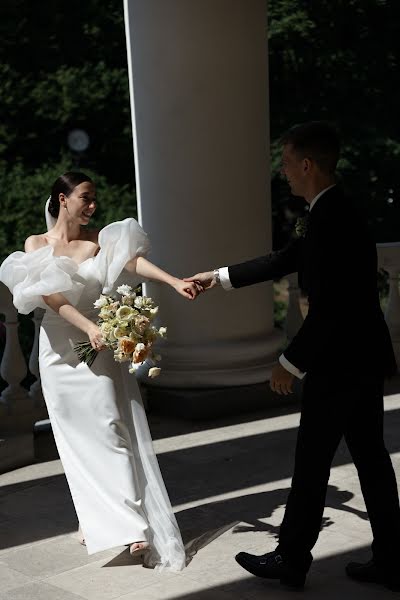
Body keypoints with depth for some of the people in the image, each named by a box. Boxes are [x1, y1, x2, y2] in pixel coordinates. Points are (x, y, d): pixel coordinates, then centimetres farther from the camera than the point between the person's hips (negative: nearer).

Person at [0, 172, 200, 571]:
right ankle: (94, 520, 8)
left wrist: (174, 282, -31)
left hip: (101, 346, 1)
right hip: (63, 349, -1)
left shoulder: (100, 240, 4)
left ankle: (128, 521, 3)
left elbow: (133, 261, -14)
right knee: (79, 438, 2)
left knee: (110, 429, -2)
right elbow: (50, 296, -12)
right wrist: (88, 327, -24)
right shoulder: (37, 245, 1)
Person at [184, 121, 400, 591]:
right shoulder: (335, 212, 10)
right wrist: (221, 277, 26)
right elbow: (285, 260, 21)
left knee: (311, 463, 4)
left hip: (339, 363, -9)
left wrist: (291, 362, -15)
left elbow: (328, 308, -24)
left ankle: (291, 561, 19)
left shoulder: (330, 218, -21)